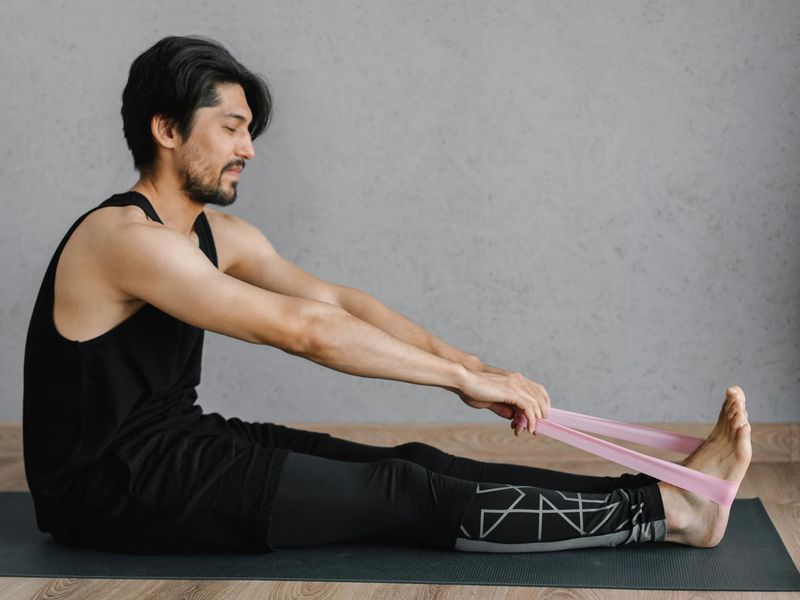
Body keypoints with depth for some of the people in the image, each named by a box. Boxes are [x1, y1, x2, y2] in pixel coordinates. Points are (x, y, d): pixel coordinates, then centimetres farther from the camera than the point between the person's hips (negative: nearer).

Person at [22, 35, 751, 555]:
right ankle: (668, 511, -15)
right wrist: (461, 378, -25)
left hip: (174, 441, 8)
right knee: (397, 494, -16)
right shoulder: (128, 239, -22)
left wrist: (470, 364, -7)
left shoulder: (217, 234, 8)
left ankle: (659, 493, -9)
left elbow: (335, 299, 3)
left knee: (405, 464, -7)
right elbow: (302, 329, -28)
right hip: (111, 489, -8)